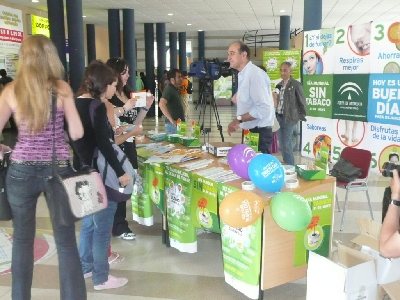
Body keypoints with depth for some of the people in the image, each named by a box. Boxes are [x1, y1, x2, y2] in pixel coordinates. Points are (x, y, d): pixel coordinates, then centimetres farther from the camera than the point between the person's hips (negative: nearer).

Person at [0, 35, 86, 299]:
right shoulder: (62, 88, -5)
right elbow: (77, 133, -5)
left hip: (22, 171, 1)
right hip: (58, 169, -1)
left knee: (22, 240, 17)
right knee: (66, 241, 7)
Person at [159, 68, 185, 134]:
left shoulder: (175, 89, 14)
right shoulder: (169, 89, -15)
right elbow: (161, 104, -31)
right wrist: (172, 120, -31)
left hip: (179, 123, 10)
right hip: (173, 124, -10)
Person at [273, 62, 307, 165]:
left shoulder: (295, 84, -8)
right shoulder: (279, 85, 11)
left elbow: (302, 101, -6)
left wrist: (301, 117, -3)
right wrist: (274, 98, -5)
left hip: (289, 118, -7)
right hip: (279, 117, 7)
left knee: (287, 145, -7)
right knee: (281, 145, 12)